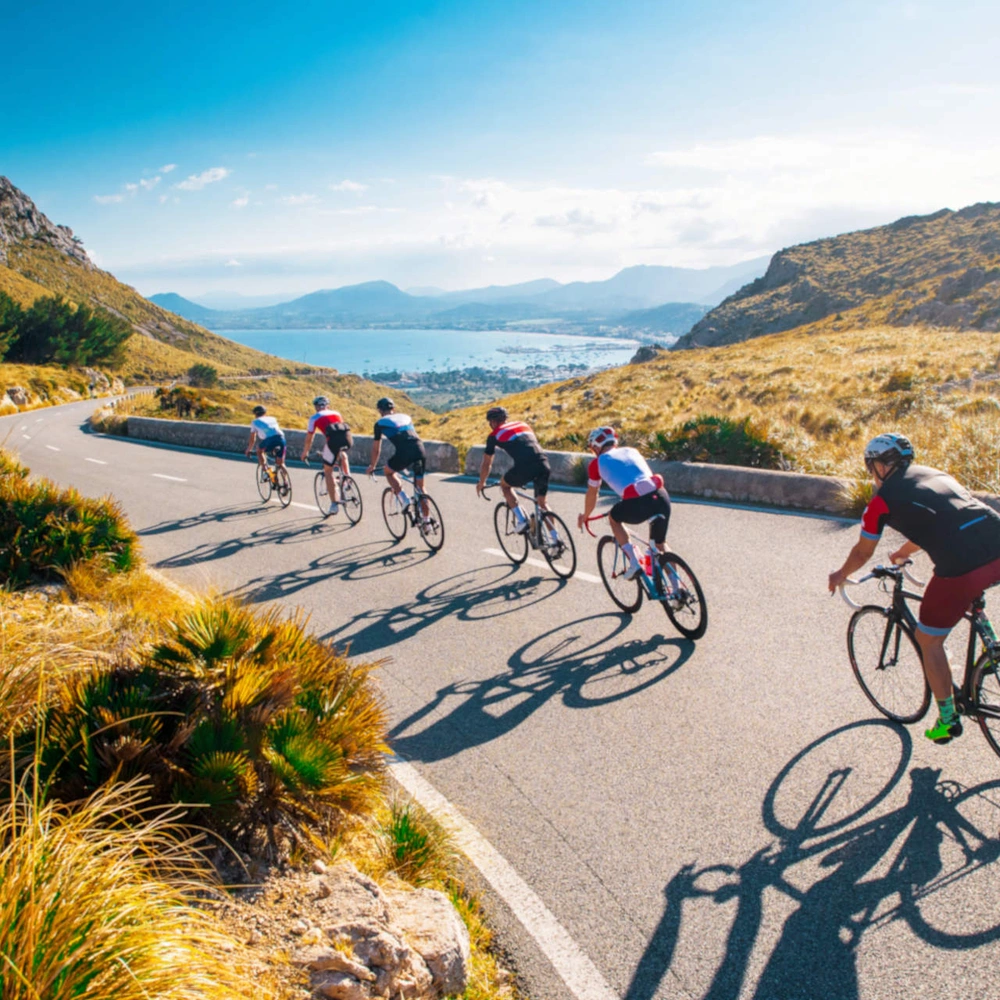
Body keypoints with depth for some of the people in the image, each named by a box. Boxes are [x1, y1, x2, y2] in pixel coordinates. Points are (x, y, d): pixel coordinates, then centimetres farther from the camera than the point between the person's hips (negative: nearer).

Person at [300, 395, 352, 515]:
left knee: (328, 471, 12)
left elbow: (309, 439, 26)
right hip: (348, 437, 4)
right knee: (342, 455, 39)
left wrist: (305, 453, 42)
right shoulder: (336, 413, 32)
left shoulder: (314, 417, 22)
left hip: (333, 439, -3)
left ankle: (334, 503, 9)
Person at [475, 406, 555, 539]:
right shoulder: (523, 424, 31)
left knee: (504, 484, 25)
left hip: (525, 467, -5)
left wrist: (481, 483, 40)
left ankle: (521, 520, 13)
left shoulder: (495, 434, 17)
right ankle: (555, 539, 14)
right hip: (544, 465, 5)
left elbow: (486, 463, 24)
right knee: (542, 503, 21)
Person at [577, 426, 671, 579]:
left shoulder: (598, 462, 17)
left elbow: (592, 494, 26)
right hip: (662, 498, 5)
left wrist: (585, 516, 44)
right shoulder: (631, 451, 30)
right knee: (660, 544, 25)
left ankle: (634, 563, 15)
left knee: (614, 518, 27)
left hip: (637, 504, -5)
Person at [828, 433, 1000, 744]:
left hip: (961, 568, -6)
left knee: (928, 640, 16)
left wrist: (840, 575, 39)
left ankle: (947, 719, 24)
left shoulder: (882, 499, 8)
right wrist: (901, 554, 59)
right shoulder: (934, 474, 26)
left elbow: (862, 553, 20)